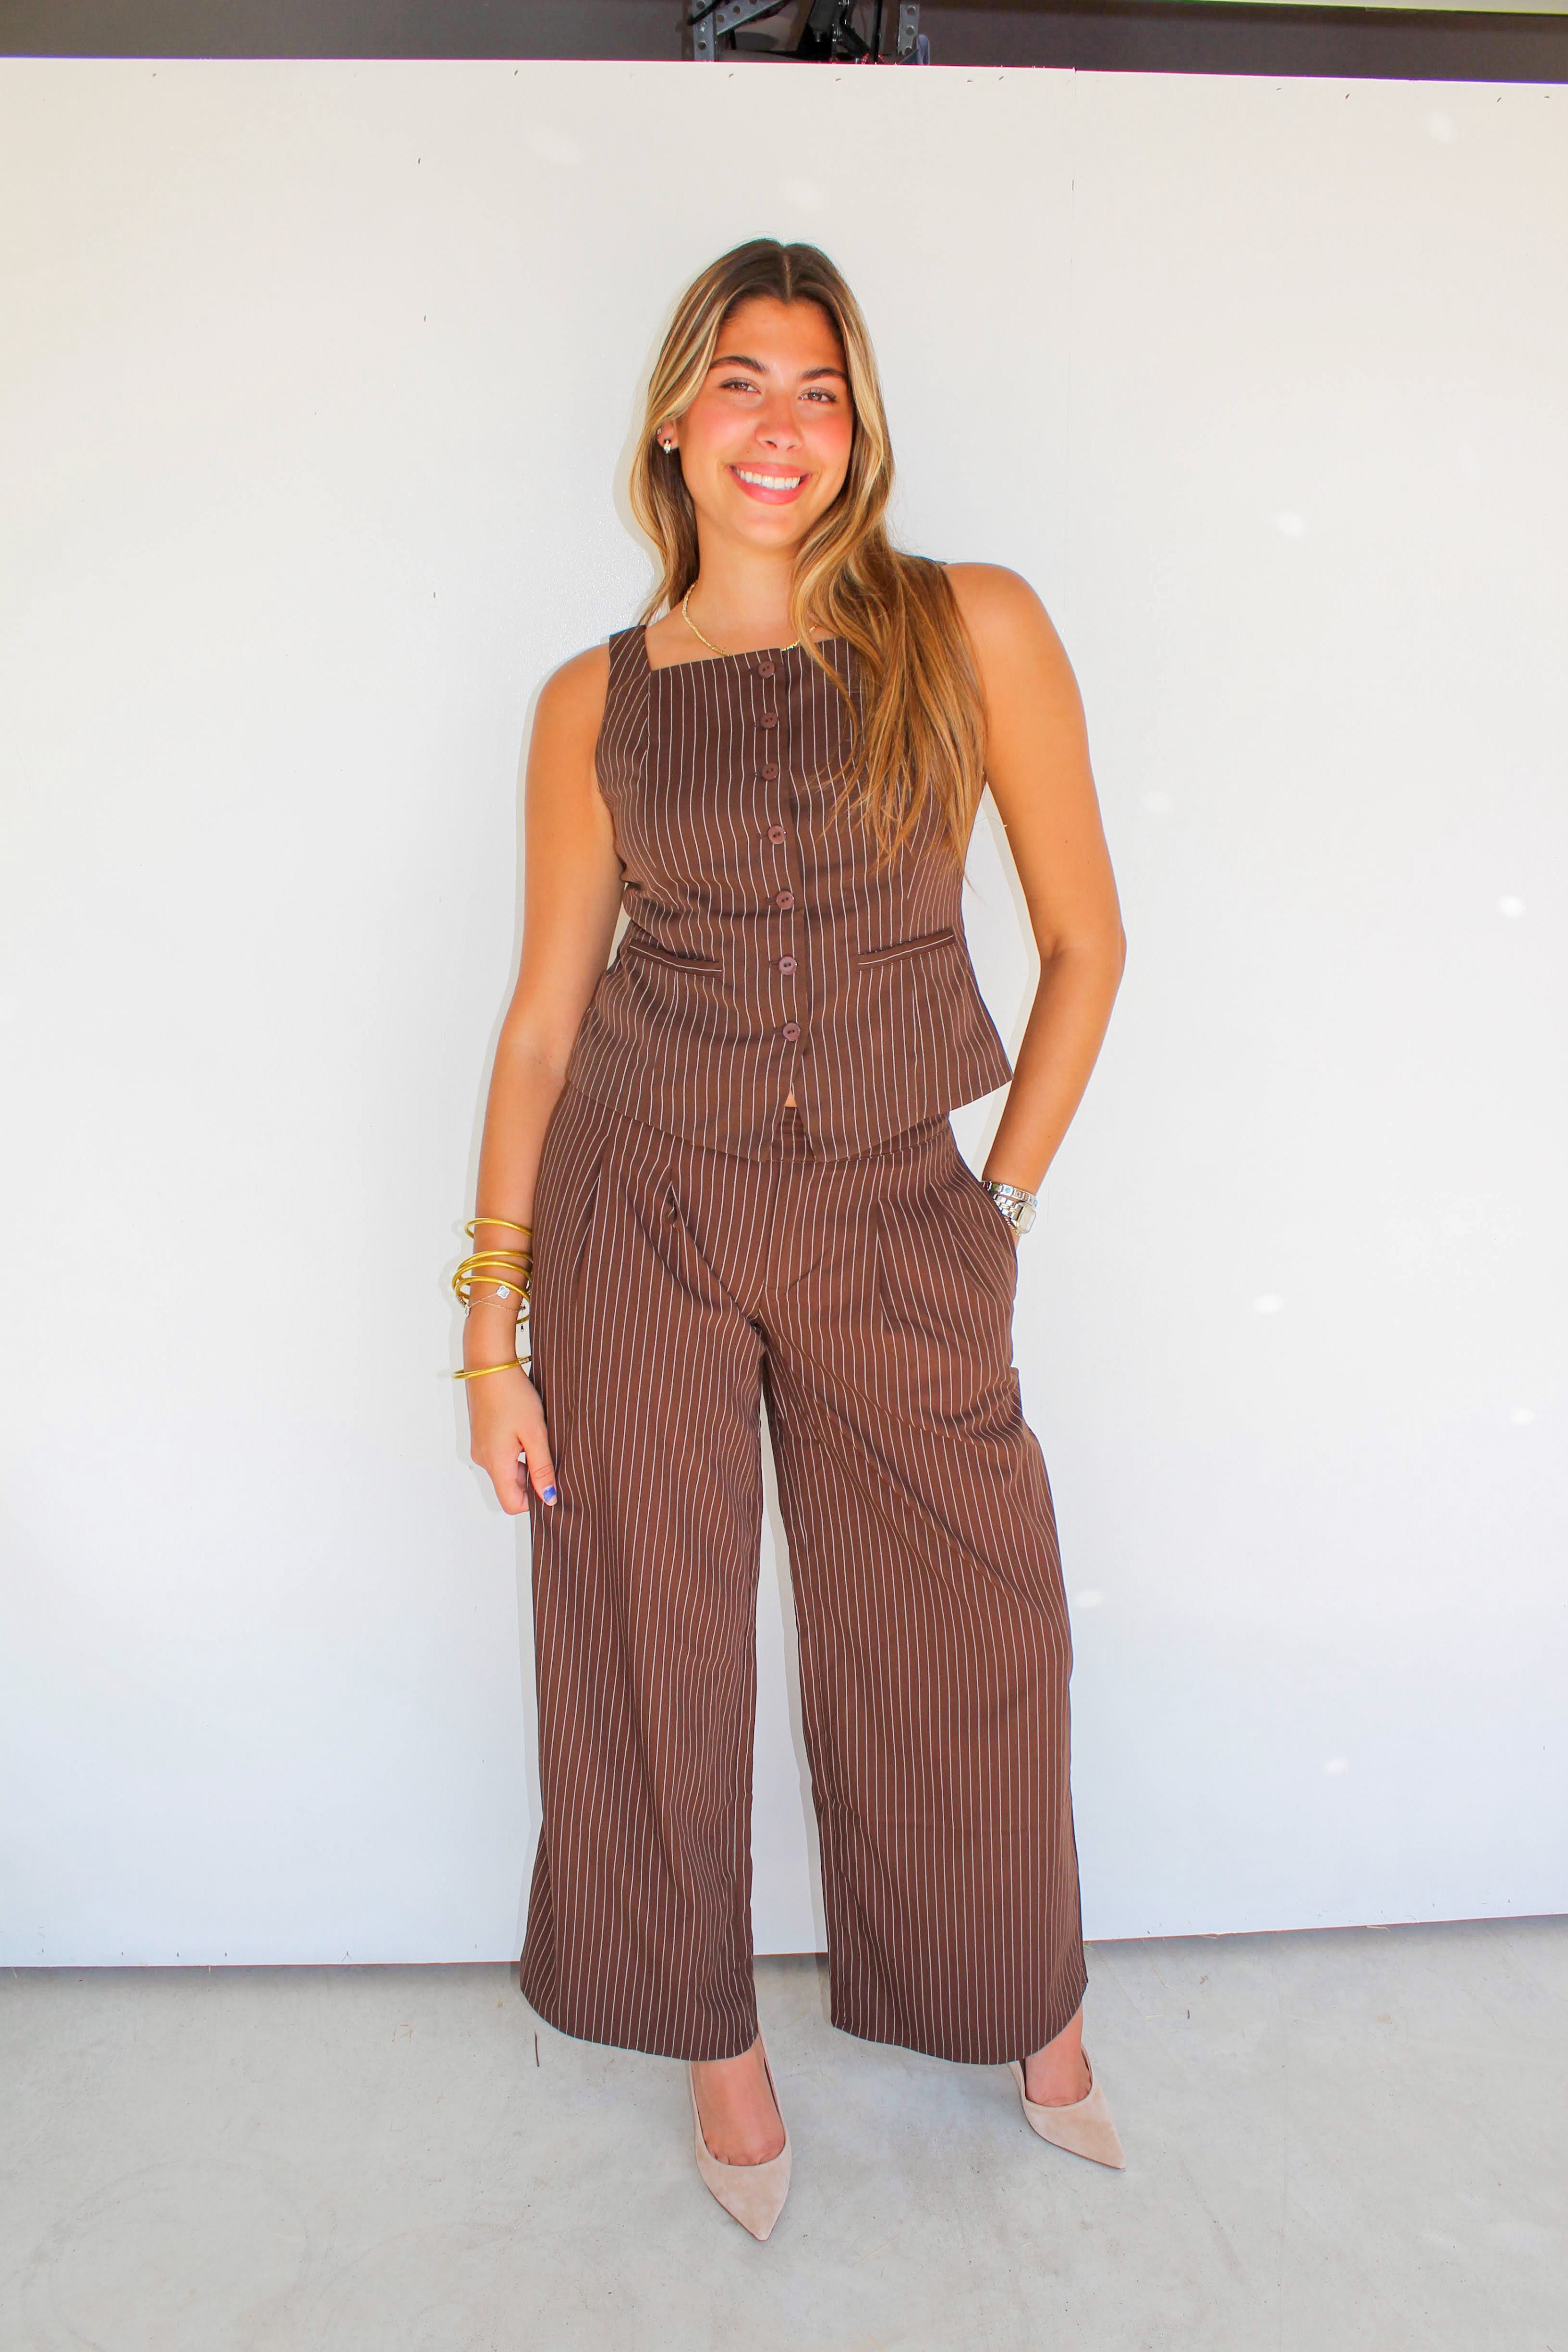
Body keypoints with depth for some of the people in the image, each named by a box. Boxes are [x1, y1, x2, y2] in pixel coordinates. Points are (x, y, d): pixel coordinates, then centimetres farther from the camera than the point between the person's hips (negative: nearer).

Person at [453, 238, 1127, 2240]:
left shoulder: (972, 630, -2)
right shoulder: (596, 703, 2)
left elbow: (1083, 942, 3)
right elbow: (545, 1013, 3)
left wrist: (1004, 1200, 2)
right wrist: (494, 1324, 0)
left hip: (895, 1222, 0)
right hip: (642, 1214, 1)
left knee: (964, 1649, 12)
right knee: (652, 1650, 10)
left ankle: (1029, 2008, 43)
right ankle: (716, 2036, 38)